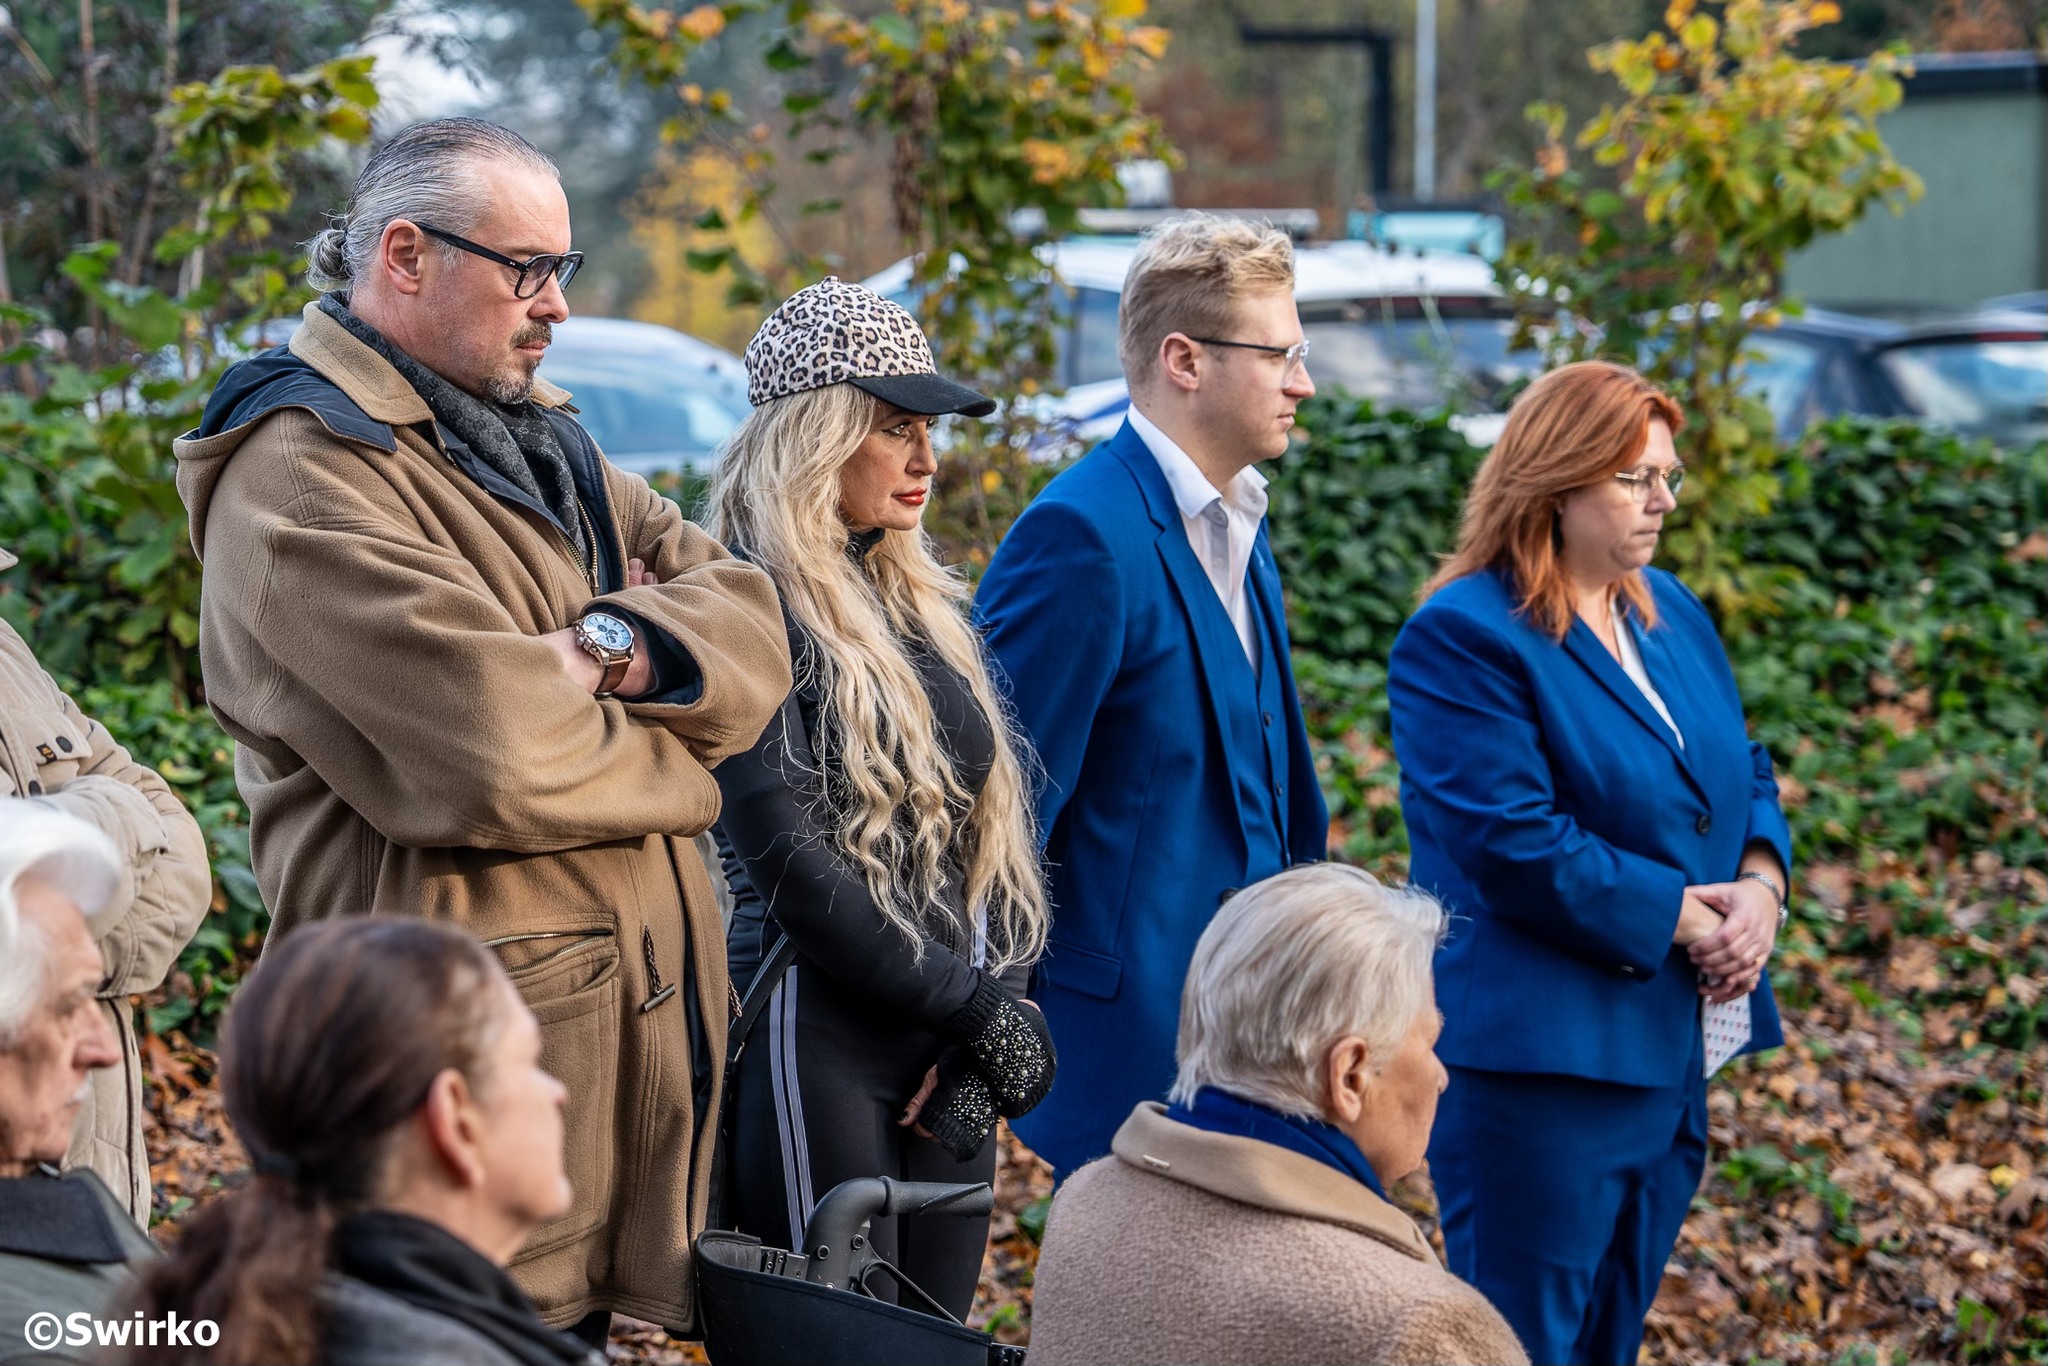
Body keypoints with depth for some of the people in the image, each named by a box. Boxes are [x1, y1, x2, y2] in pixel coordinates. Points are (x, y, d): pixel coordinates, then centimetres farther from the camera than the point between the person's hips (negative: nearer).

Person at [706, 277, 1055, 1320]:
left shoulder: (923, 606, 15)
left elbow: (996, 825, 12)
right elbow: (787, 860, -16)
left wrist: (995, 1014, -3)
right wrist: (975, 1011, -13)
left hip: (953, 1051, 7)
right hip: (817, 1031, -7)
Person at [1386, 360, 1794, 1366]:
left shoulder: (1671, 613, 13)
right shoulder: (1463, 638, -13)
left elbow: (1742, 774, 18)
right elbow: (1513, 846, -21)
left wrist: (1760, 885, -3)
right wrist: (1678, 915, -17)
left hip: (1669, 1049, 8)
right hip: (1540, 1056, -8)